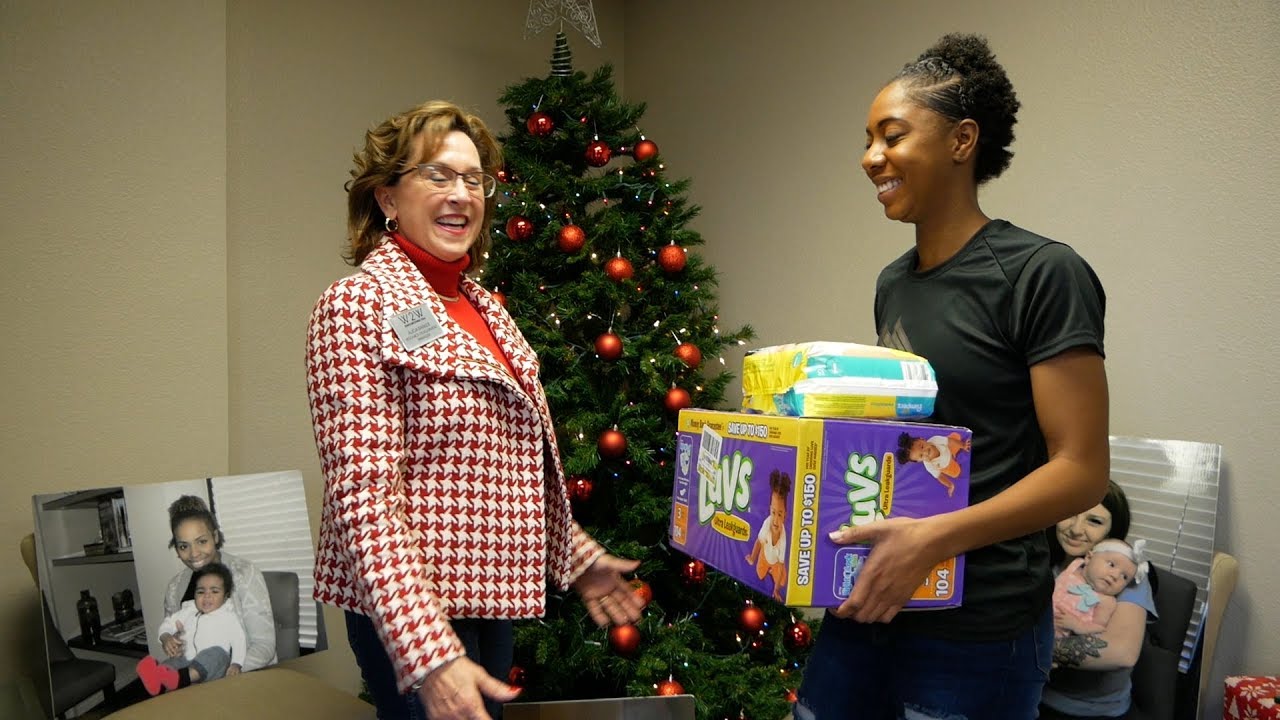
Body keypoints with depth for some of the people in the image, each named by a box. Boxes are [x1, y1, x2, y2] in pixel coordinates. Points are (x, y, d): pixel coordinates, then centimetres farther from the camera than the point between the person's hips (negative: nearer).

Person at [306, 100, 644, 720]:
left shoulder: (481, 306, 10)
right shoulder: (358, 305, -14)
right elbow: (362, 499, -21)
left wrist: (577, 557, 18)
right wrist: (428, 656, -26)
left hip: (489, 594, 8)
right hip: (414, 616, -7)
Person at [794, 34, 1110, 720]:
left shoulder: (1041, 273, -12)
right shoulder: (893, 283, 10)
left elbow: (1081, 468, -15)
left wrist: (932, 536, -27)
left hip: (977, 631, -7)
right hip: (867, 603, 7)